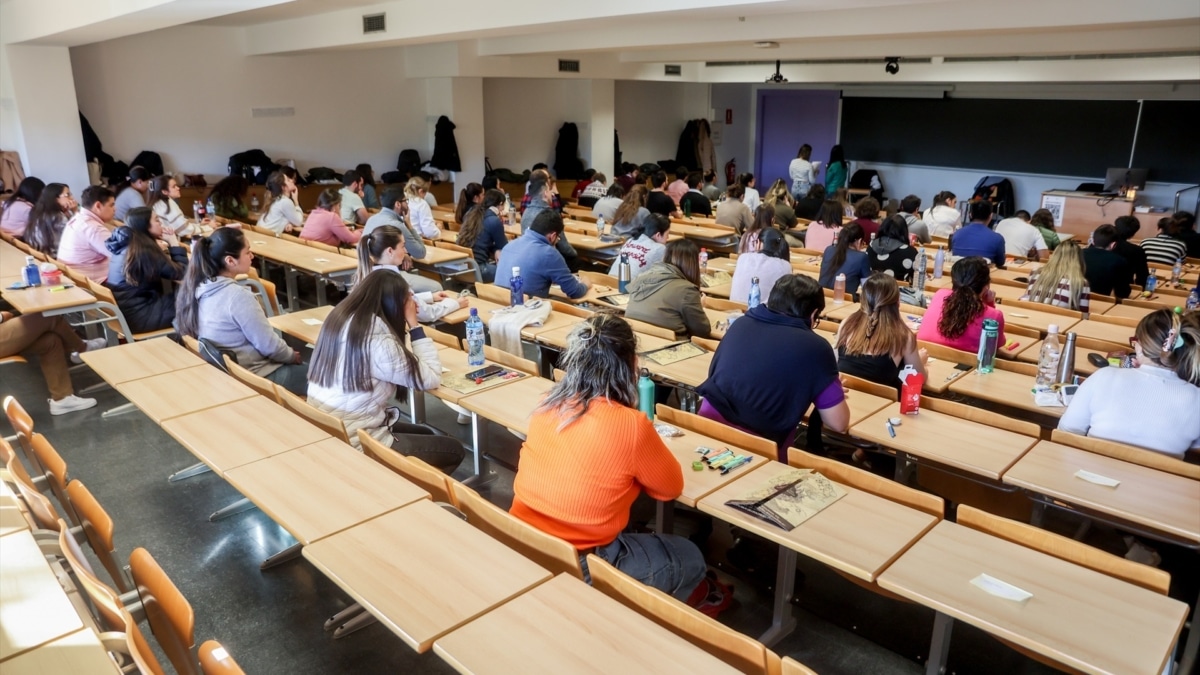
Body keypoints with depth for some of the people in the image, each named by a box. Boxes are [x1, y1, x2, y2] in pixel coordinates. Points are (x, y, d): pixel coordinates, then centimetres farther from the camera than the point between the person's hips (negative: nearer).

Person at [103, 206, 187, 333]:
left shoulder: (126, 244, 6)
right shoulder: (144, 249, -20)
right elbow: (179, 273, -13)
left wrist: (166, 247, 6)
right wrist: (175, 244, -3)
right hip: (137, 316, -8)